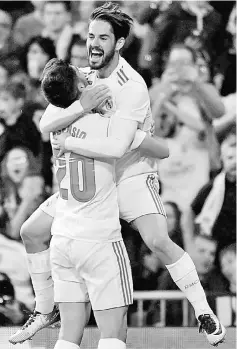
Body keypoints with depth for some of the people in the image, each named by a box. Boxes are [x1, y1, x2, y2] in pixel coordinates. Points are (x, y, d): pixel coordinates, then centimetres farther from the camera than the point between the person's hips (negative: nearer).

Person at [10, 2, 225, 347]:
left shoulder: (132, 86, -23)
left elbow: (116, 146, -34)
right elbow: (46, 123, -14)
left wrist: (66, 141, -24)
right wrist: (85, 103, -30)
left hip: (132, 175, -7)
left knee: (158, 241, -27)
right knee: (32, 232, 5)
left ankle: (205, 313, -12)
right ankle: (45, 310, 23)